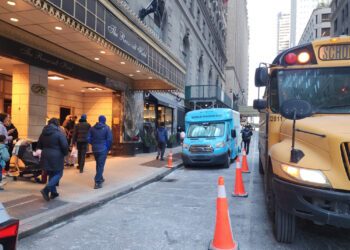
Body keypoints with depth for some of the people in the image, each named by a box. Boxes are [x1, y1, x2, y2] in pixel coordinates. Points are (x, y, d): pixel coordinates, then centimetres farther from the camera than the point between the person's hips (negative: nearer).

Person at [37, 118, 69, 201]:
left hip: (45, 157, 7)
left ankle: (53, 193, 22)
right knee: (58, 174, 4)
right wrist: (65, 153, 2)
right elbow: (65, 146, -16)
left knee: (51, 174, 17)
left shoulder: (43, 133, 7)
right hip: (56, 157, -7)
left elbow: (39, 146, 16)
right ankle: (46, 190, -12)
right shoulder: (59, 133, -13)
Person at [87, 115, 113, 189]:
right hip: (103, 150, -5)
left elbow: (88, 138, 3)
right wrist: (108, 148, 0)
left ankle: (100, 178, 35)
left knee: (98, 164, 20)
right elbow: (110, 139, -13)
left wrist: (93, 144, 14)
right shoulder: (106, 128, -8)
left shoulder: (93, 128, 5)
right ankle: (97, 183, -4)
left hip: (95, 149, 5)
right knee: (100, 165, -2)